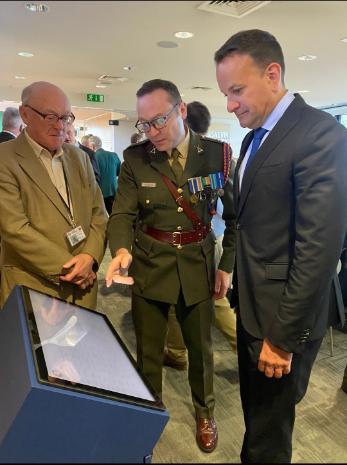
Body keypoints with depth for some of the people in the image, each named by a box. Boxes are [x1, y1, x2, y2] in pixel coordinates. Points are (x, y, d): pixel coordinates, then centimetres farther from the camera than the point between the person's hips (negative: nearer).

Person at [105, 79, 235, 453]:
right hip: (149, 266, 1)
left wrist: (226, 265, -2)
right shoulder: (135, 158, -5)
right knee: (148, 351, 14)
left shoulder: (217, 153, -6)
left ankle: (204, 412, 46)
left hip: (198, 265, 0)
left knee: (200, 347, 17)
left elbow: (235, 214, 1)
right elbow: (122, 214, -7)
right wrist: (122, 249, -28)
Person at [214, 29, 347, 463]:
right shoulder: (254, 137, 10)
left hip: (284, 314, -8)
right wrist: (238, 290, 12)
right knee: (254, 409, 25)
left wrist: (284, 336, -18)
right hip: (251, 303, 8)